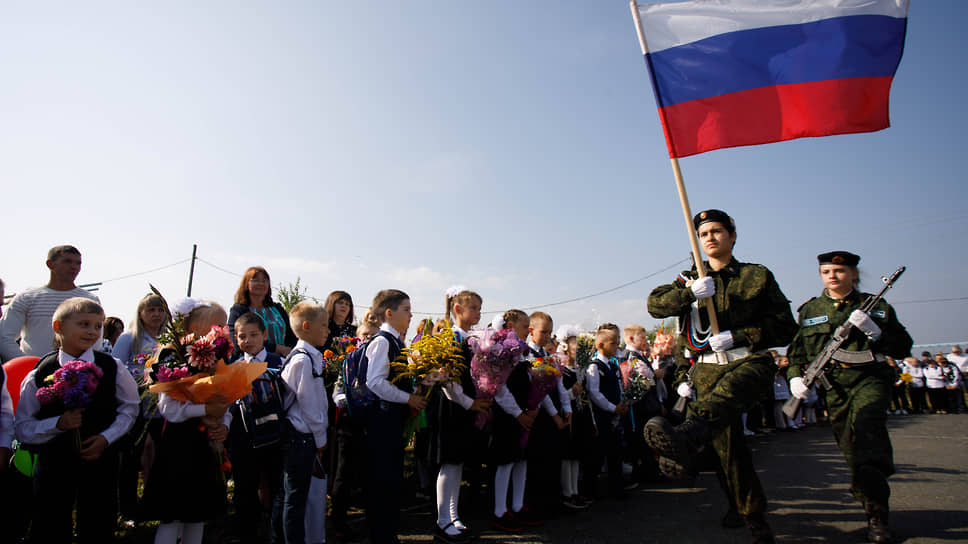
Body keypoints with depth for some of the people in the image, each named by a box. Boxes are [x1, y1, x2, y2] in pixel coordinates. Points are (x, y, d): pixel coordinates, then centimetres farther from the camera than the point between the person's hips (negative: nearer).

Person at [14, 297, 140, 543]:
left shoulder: (112, 368, -5)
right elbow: (23, 427, -3)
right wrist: (58, 423, -20)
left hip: (101, 460, 1)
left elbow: (129, 407, 4)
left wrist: (106, 437, -8)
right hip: (53, 464, 0)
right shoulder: (38, 376, -6)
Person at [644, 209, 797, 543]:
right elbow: (655, 305, 3)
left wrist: (735, 336, -9)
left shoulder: (757, 275, 10)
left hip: (751, 362, -3)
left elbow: (785, 327, 3)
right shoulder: (691, 279, 18)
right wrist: (689, 292, -14)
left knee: (724, 393, -37)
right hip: (707, 368, 3)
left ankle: (685, 440, -66)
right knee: (727, 444, -3)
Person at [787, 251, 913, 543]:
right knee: (849, 446, 3)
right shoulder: (810, 310, 11)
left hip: (869, 379, -2)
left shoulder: (875, 306, 9)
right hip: (833, 385, 2)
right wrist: (796, 377, -2)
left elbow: (903, 347, 8)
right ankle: (873, 509, 26)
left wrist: (874, 332, -10)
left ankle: (877, 510, -21)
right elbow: (797, 350, 14)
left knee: (867, 426, -27)